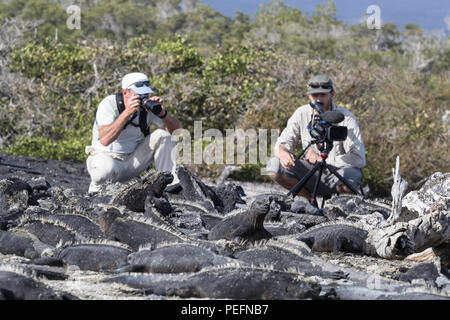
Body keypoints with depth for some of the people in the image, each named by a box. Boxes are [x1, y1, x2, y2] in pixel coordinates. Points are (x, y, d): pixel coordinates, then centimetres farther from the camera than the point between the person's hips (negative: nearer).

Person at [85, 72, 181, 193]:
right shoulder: (109, 104, -20)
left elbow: (177, 130, -8)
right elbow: (105, 140, -35)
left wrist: (162, 114, -29)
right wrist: (127, 112, -39)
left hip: (133, 160, 5)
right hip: (106, 157, -4)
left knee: (162, 135, -13)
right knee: (106, 169, -40)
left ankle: (171, 184, -12)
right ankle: (96, 187, -4)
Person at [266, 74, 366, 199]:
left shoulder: (345, 117, -15)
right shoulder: (301, 113, -3)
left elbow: (359, 159, -21)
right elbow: (282, 143, 0)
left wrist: (321, 159, -22)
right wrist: (283, 153, -26)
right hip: (312, 173, 4)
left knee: (351, 175, -39)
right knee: (274, 164, -17)